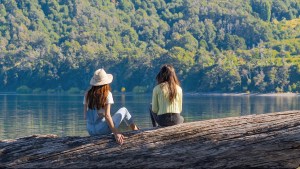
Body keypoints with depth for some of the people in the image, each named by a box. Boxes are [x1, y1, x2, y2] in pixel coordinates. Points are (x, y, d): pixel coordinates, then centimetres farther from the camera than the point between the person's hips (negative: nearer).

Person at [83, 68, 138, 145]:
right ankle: (136, 131, 32)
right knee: (124, 110, 17)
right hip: (103, 129, -5)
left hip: (90, 131, 5)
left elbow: (85, 116, 3)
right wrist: (115, 132, -19)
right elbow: (107, 115, -19)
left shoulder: (88, 94, 1)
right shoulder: (107, 94, -11)